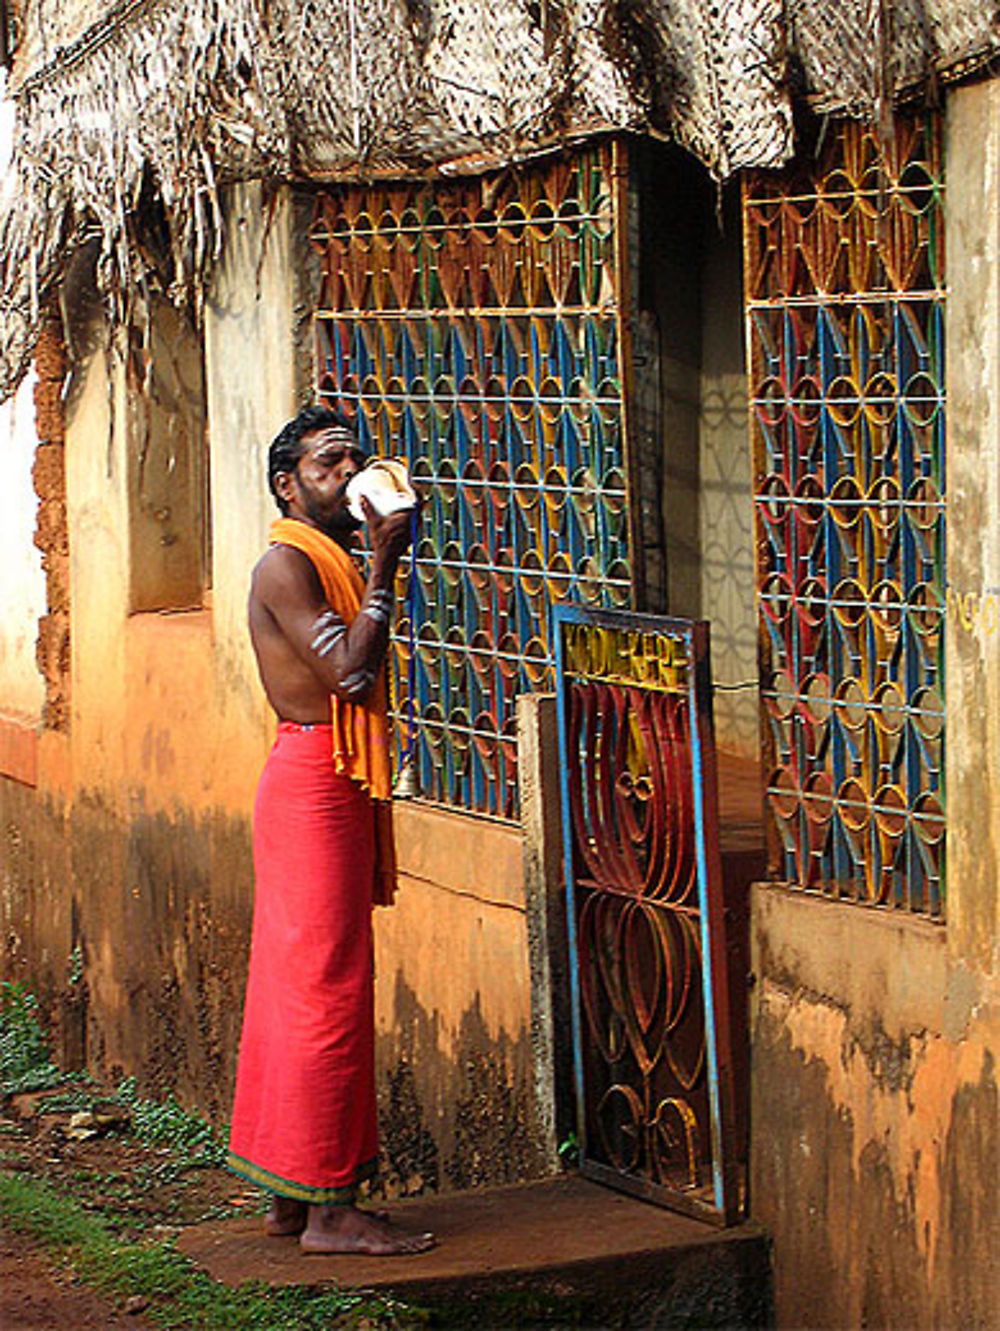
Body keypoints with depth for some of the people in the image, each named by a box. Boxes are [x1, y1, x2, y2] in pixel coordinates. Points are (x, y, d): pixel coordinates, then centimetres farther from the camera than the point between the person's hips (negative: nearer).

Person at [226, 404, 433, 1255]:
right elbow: (348, 667, -22)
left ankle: (290, 1193, 17)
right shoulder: (286, 565, -12)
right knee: (328, 987, -8)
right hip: (312, 779, -10)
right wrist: (385, 565, -17)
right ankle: (328, 1207, -6)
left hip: (339, 785, 10)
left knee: (295, 984, 11)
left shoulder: (335, 564, 17)